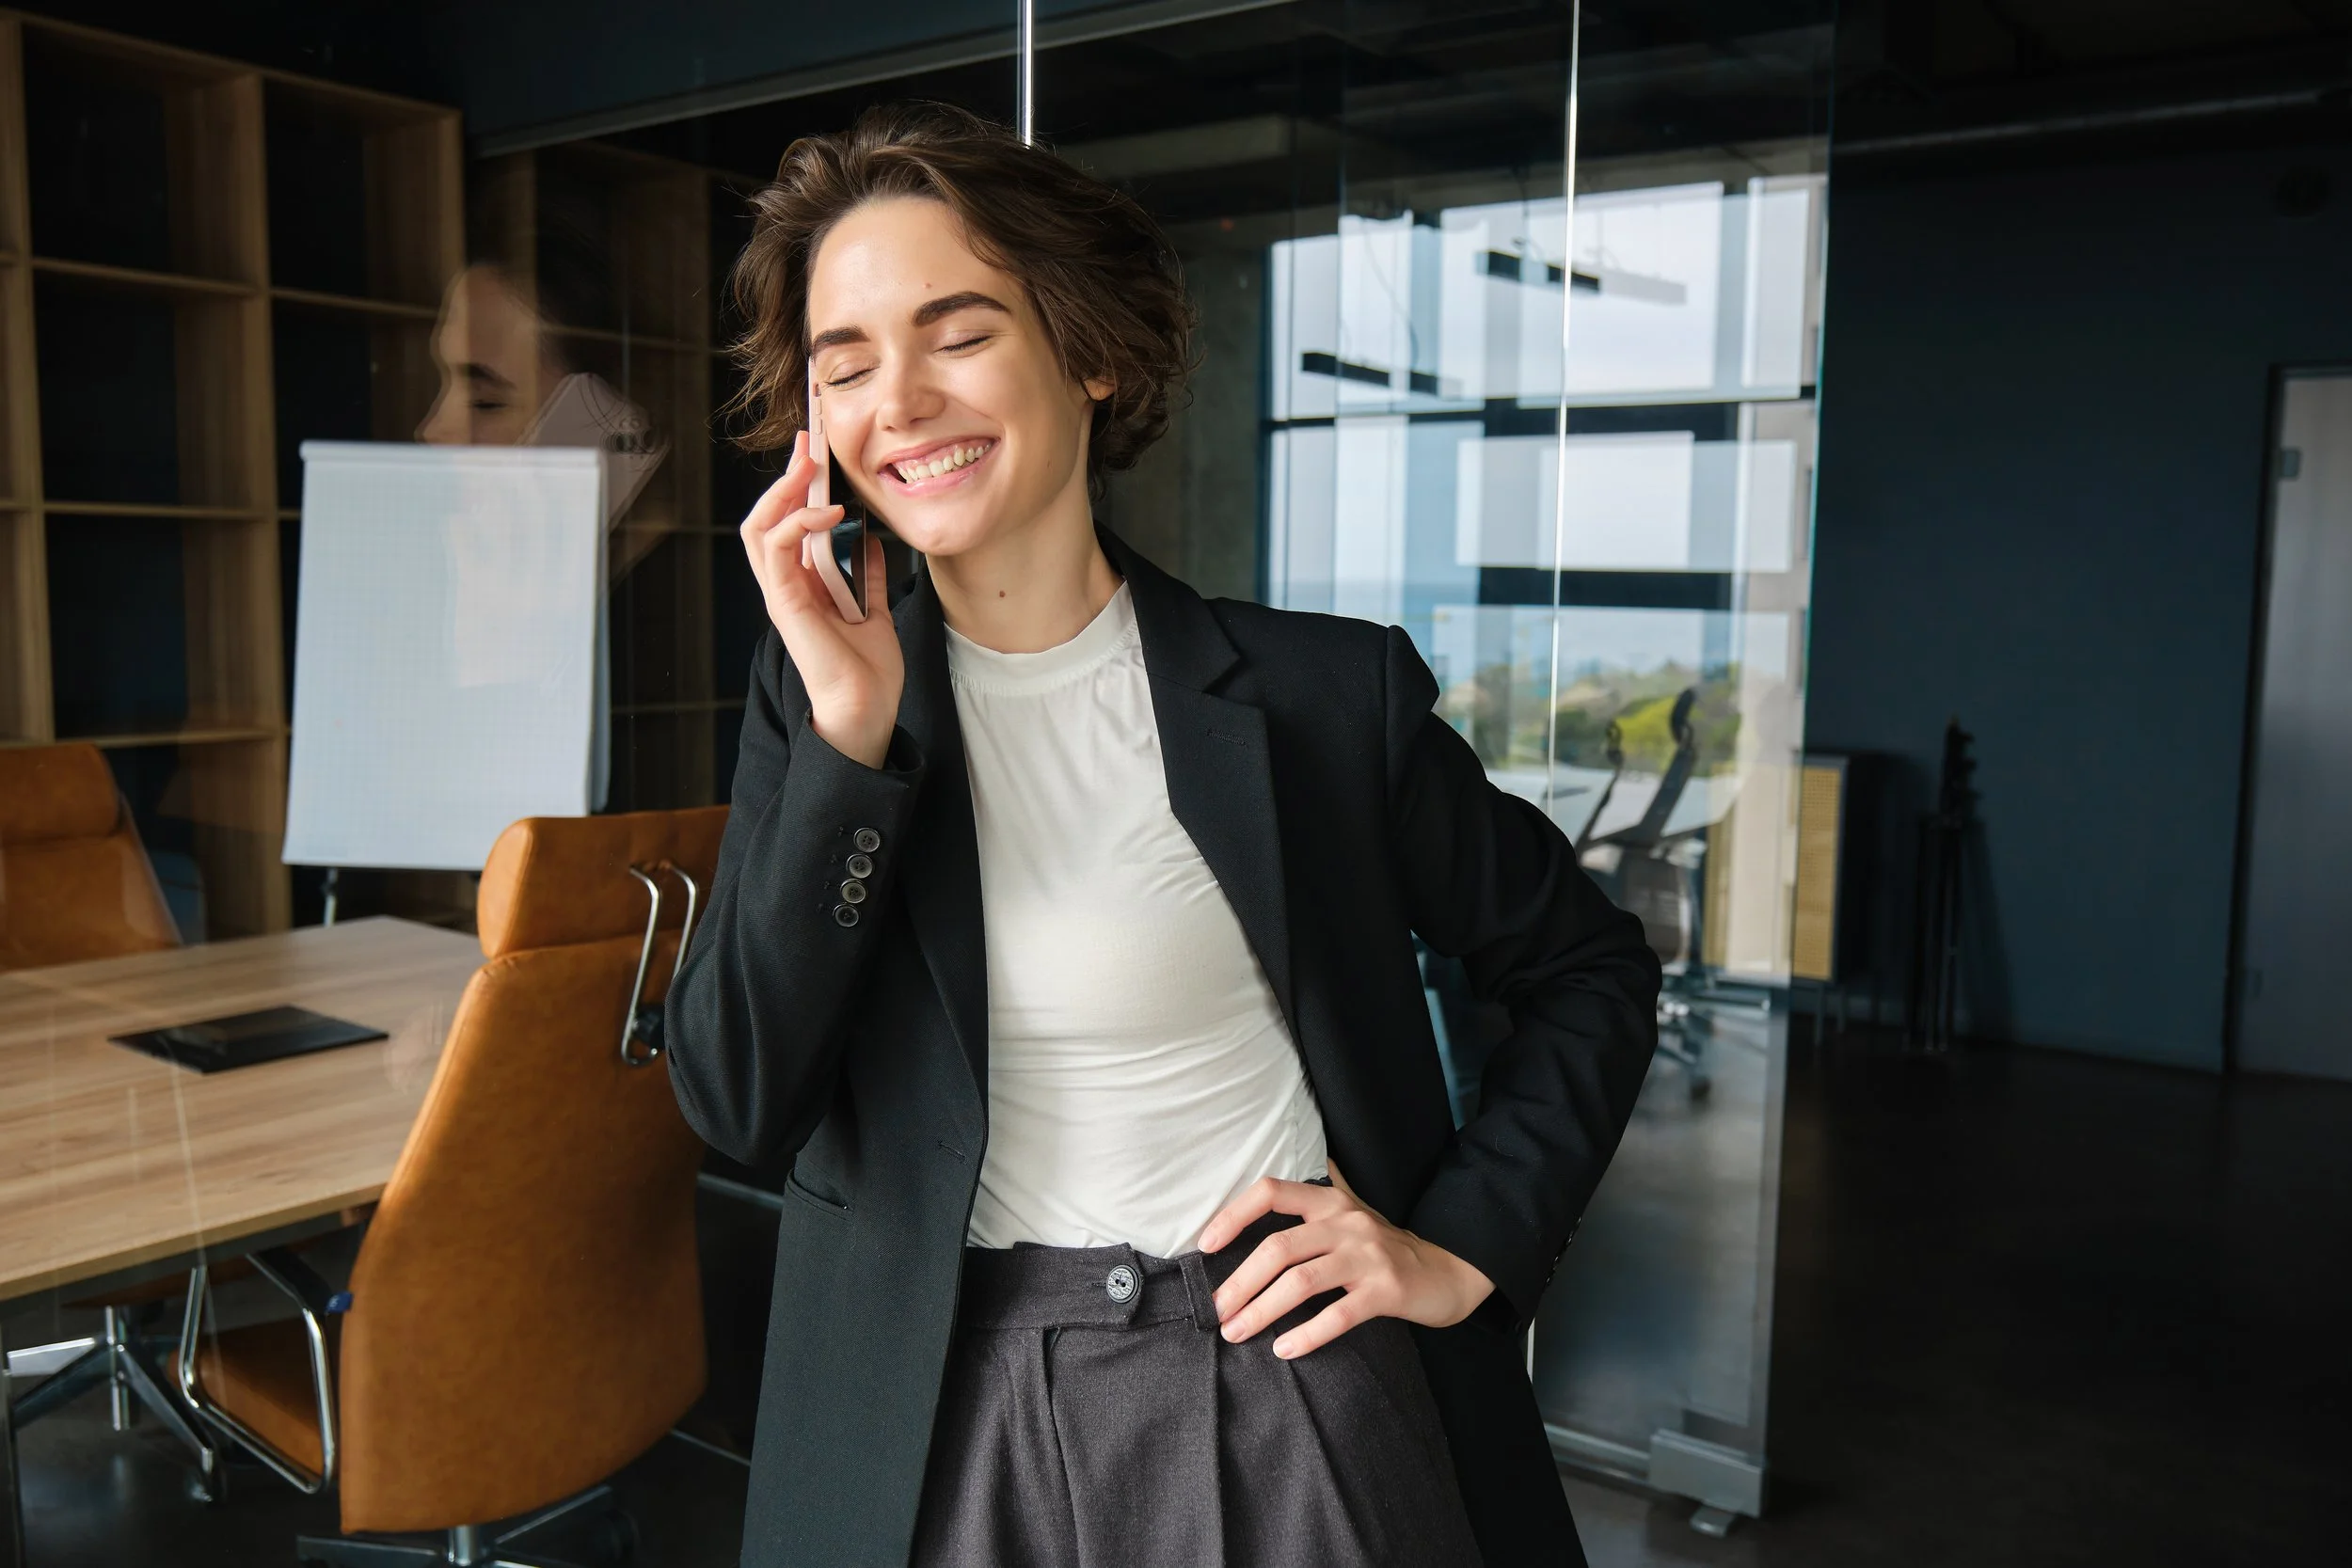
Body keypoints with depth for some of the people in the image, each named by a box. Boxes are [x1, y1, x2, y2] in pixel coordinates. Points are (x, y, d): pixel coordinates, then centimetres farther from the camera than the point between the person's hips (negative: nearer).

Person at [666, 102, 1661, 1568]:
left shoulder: (1328, 689, -8)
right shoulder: (818, 695, -2)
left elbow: (1590, 968, 3)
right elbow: (740, 1102, -10)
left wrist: (1468, 1248, -5)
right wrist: (850, 733, -17)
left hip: (1293, 1393, -1)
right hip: (950, 1423, 2)